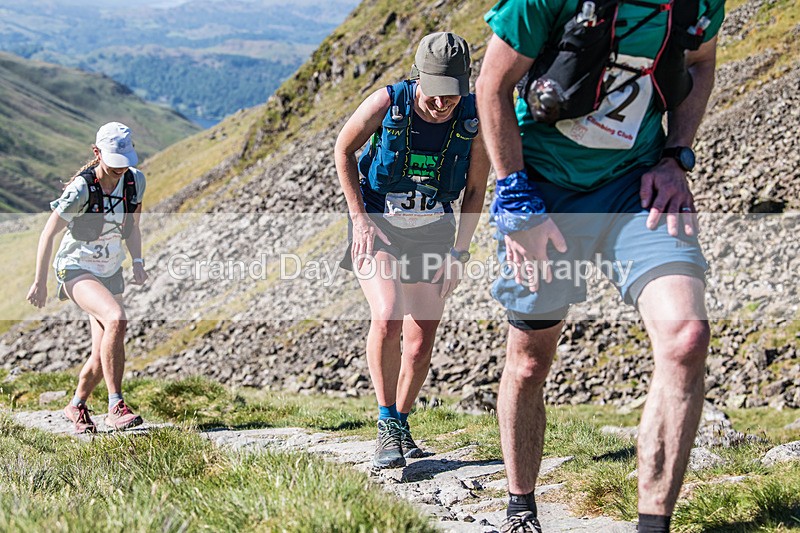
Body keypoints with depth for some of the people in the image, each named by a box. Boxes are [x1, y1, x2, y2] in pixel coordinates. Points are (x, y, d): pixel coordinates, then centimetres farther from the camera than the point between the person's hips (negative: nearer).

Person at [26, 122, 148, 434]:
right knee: (116, 319, -32)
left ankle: (76, 407, 30)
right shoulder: (81, 189, -23)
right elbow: (48, 233, -13)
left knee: (103, 356, 2)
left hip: (111, 273, 6)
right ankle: (116, 406, -27)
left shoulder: (135, 180, -6)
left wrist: (138, 262, -5)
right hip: (75, 269, -6)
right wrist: (40, 283, -7)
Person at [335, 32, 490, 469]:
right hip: (377, 226, -2)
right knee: (388, 318, -24)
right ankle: (386, 427, -9)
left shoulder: (475, 120, -14)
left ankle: (401, 424, 24)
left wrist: (460, 250, -4)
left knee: (420, 344, 0)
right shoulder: (387, 104, -19)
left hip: (431, 232, 2)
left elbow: (475, 189, 0)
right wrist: (359, 217, -8)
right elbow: (343, 149, -2)